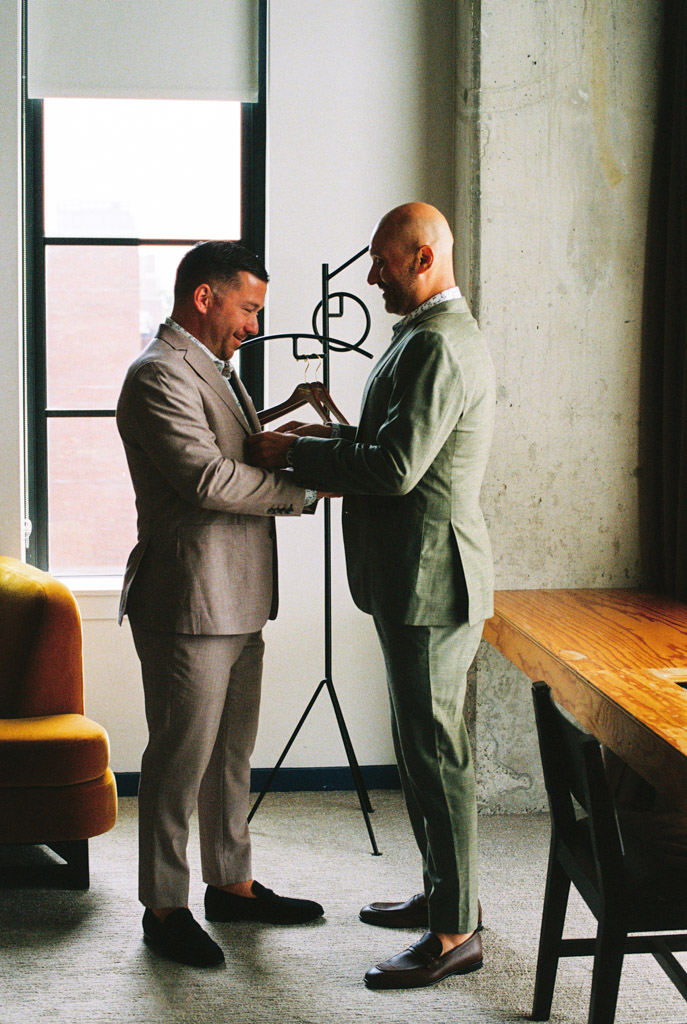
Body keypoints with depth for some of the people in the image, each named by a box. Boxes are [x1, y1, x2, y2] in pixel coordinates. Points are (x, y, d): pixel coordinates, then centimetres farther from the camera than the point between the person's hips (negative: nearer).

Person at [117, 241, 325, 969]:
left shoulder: (212, 369, 17)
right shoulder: (160, 374, -17)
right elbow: (210, 478, -25)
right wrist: (306, 487, -18)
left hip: (236, 602, 10)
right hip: (188, 602, -10)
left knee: (231, 753, 18)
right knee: (180, 759, -1)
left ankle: (231, 884, 29)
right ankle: (164, 908, 9)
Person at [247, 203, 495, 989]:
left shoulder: (437, 346, -19)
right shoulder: (437, 335, 16)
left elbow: (396, 466, -25)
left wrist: (295, 451, -15)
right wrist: (331, 438, 11)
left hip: (430, 581, -11)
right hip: (415, 578, 11)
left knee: (435, 752, -4)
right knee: (421, 747, 18)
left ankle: (456, 931, 3)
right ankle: (443, 893, 30)